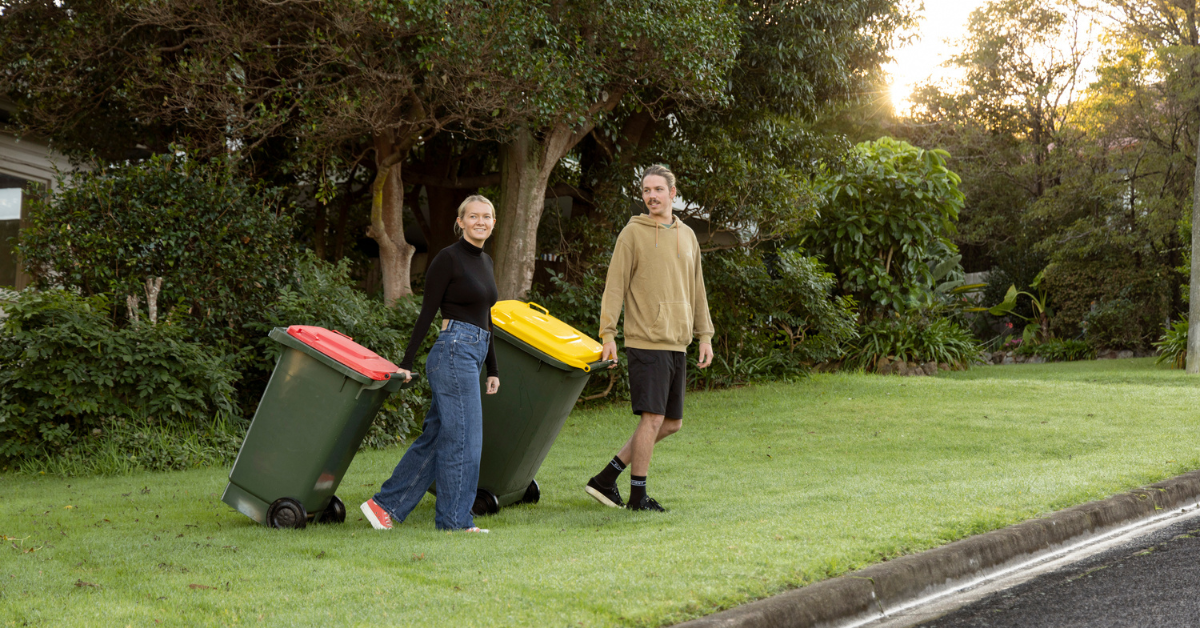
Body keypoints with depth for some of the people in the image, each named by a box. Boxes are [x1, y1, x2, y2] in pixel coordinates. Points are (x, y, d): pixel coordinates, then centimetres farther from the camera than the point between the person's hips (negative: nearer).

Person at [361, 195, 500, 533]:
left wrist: (492, 369, 20)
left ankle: (385, 504, 17)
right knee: (463, 438, -5)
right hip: (453, 351, -9)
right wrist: (407, 363, -11)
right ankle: (454, 520, 5)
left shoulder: (486, 261, 16)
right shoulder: (448, 258, -8)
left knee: (436, 436, 10)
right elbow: (426, 313, -9)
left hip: (473, 354, 9)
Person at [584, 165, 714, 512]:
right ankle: (638, 496, 5)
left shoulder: (687, 236, 15)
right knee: (653, 418, -8)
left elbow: (696, 289, 20)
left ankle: (607, 477, 16)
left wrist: (704, 334, 16)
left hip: (677, 344, 7)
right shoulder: (632, 234, -3)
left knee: (672, 423, 9)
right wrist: (608, 333, -11)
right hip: (646, 341, -7)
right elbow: (615, 286, -5)